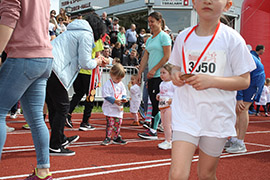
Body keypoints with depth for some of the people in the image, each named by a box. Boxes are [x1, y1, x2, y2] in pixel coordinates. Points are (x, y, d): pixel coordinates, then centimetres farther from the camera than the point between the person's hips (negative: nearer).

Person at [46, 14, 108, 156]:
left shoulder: (73, 31, 29)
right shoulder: (86, 35, -1)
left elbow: (74, 58, 32)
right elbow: (85, 63, -7)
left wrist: (97, 61, 30)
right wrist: (96, 62, 14)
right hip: (53, 69, -10)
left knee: (53, 106, 17)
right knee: (63, 106, -2)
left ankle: (61, 140, 31)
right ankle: (55, 147, 2)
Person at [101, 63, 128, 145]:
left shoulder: (121, 84, 8)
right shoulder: (107, 84, -12)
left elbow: (124, 93, 15)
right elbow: (106, 95, -16)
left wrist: (123, 98, -8)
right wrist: (115, 101, -23)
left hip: (119, 108, 6)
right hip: (110, 108, -6)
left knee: (118, 123, 9)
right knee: (110, 123, -8)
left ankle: (117, 138, 20)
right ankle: (108, 138, 3)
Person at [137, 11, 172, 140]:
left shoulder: (164, 36, -6)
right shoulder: (149, 39, 18)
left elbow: (167, 56, -13)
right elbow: (145, 58, 19)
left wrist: (154, 69, -14)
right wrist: (140, 73, 11)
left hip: (160, 75, -8)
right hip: (151, 76, 8)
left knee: (156, 102, -7)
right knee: (153, 102, 10)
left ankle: (153, 131, -4)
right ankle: (154, 125, 18)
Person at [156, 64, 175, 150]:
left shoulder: (172, 83, -10)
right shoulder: (162, 84, 15)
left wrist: (172, 99, -26)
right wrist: (158, 95, 10)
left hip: (169, 106, -8)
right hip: (162, 106, 9)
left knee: (167, 124, -9)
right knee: (164, 124, 11)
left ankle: (168, 142, -3)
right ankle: (167, 140, 21)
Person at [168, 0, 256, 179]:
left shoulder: (232, 39, -6)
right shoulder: (184, 37, 4)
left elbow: (244, 81, -5)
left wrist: (211, 81, -20)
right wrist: (176, 75, -7)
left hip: (217, 116, -1)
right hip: (186, 113, 2)